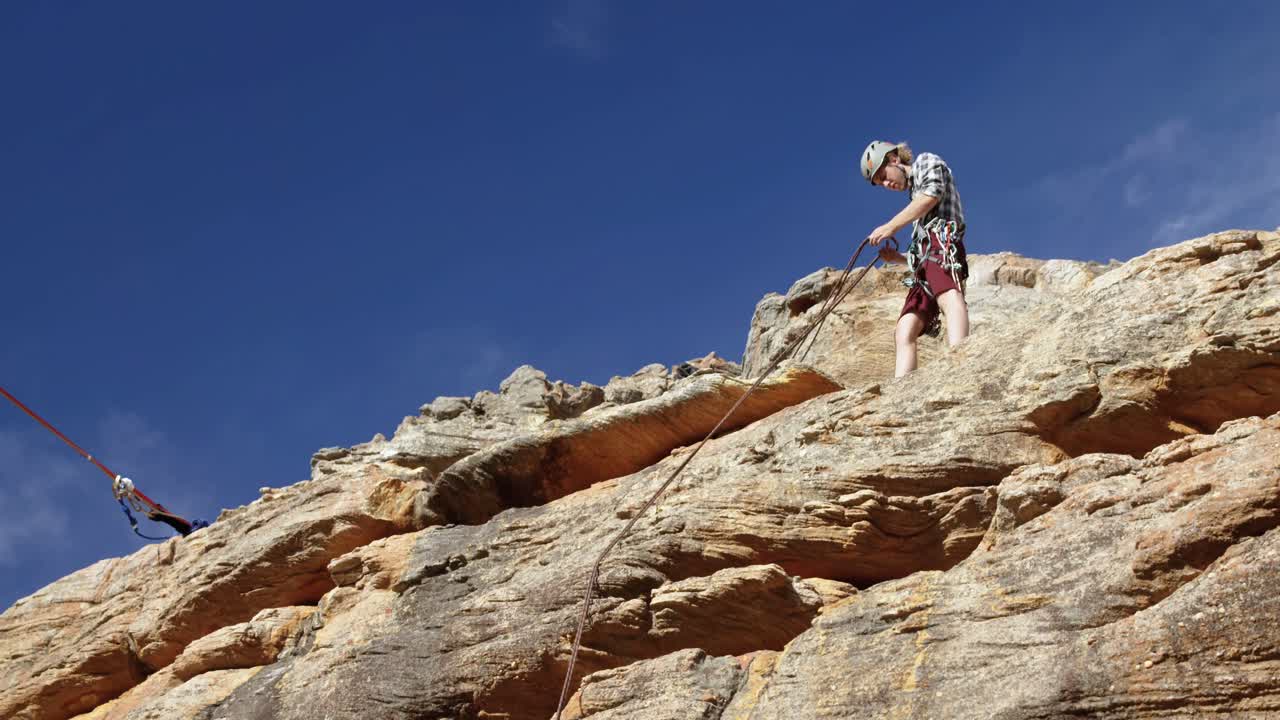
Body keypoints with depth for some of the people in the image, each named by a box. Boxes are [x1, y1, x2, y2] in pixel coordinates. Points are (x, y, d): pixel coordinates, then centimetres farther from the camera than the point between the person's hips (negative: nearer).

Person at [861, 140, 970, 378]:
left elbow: (932, 194, -5)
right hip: (924, 260, 9)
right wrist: (897, 258, 18)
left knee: (949, 297, -36)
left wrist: (891, 226, -8)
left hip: (942, 242, -9)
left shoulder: (926, 162, 18)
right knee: (904, 331, -9)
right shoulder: (914, 192, 38)